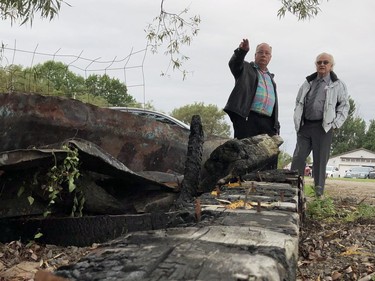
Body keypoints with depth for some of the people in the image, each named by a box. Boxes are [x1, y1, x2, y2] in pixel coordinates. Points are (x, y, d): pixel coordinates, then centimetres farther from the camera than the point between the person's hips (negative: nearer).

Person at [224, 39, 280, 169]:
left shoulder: (270, 77, 28)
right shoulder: (246, 68, 13)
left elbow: (274, 102, 24)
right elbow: (234, 63, -11)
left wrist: (276, 125, 16)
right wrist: (242, 51, -31)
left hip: (267, 122, 6)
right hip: (247, 118, -5)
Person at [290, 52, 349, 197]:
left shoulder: (338, 85, 5)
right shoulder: (307, 83, 15)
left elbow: (344, 105, 6)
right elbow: (298, 103, 21)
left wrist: (336, 123, -5)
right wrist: (297, 120, 9)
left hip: (323, 127, -3)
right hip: (305, 126, 3)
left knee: (320, 160, 1)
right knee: (298, 157, -3)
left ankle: (319, 192, 10)